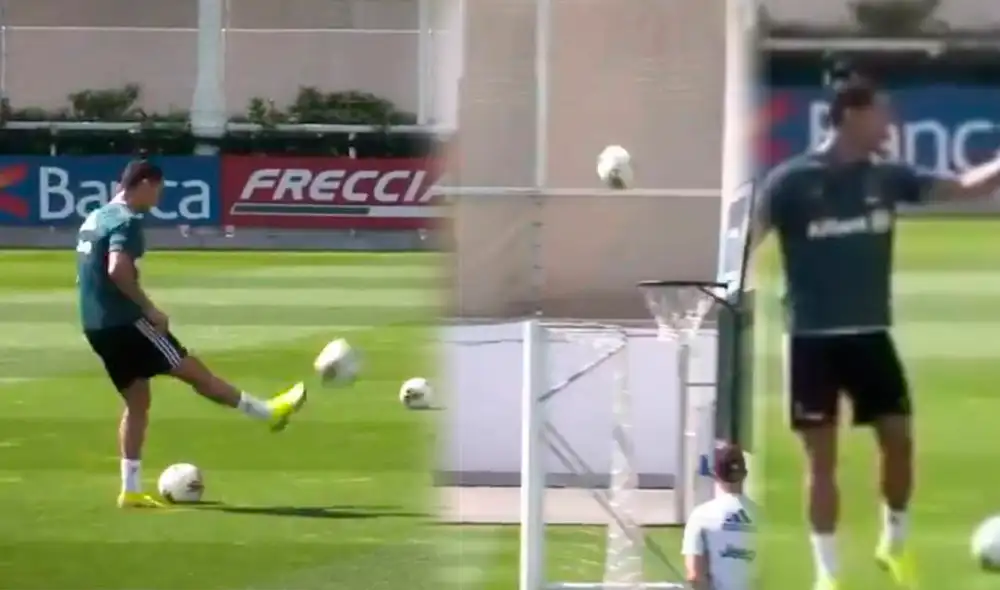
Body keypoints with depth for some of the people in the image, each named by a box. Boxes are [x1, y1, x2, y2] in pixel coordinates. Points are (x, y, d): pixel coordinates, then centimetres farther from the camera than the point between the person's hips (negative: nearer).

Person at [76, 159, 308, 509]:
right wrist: (150, 309, -21)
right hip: (124, 323, -9)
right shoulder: (126, 222, -14)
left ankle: (131, 490, 10)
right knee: (194, 372, 1)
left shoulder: (95, 219, 16)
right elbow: (118, 269, -29)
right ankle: (269, 412, 11)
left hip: (97, 326, 9)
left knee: (137, 401, 13)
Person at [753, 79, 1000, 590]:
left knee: (899, 438, 3)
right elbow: (746, 240, -15)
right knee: (822, 457, 0)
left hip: (870, 333, 4)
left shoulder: (888, 176, 2)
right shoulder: (791, 181, -11)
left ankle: (894, 544, 26)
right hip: (813, 337, -4)